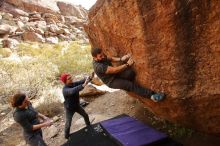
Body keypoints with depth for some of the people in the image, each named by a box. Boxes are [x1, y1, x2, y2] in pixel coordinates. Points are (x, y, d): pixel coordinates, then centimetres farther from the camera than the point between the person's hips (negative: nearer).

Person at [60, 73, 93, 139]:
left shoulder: (74, 83, -16)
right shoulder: (65, 90, -36)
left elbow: (82, 81, -27)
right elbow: (73, 91, -56)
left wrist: (90, 78, -48)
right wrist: (83, 85, -67)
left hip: (77, 105, 6)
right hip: (69, 108, -6)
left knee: (85, 115, 20)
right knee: (68, 124, 2)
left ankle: (89, 126, 48)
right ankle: (67, 136, 29)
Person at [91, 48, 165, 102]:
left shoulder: (102, 57, -7)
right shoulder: (98, 66, -32)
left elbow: (110, 58, 11)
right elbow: (114, 70, -33)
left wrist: (121, 59, -8)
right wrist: (127, 64, -29)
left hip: (115, 74, 7)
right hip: (111, 81, -7)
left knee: (131, 73, -21)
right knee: (131, 85, -26)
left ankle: (129, 87, 7)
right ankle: (151, 95, -25)